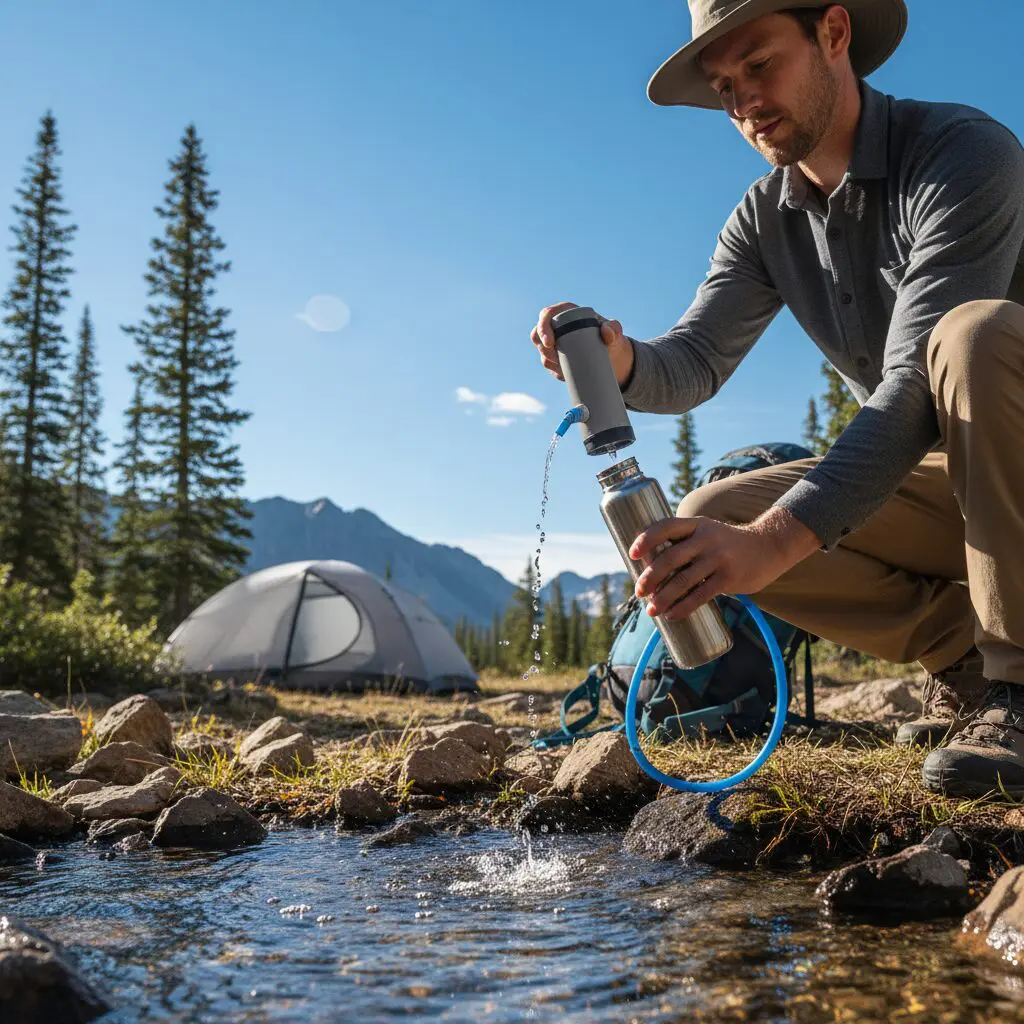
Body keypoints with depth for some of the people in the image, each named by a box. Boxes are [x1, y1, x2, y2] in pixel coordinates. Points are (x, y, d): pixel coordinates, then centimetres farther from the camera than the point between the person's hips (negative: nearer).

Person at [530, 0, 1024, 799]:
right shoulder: (765, 221, 1)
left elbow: (919, 383, -33)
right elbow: (692, 365, -8)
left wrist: (775, 538, -42)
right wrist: (620, 361, -33)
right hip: (938, 484, 6)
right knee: (707, 524, -13)